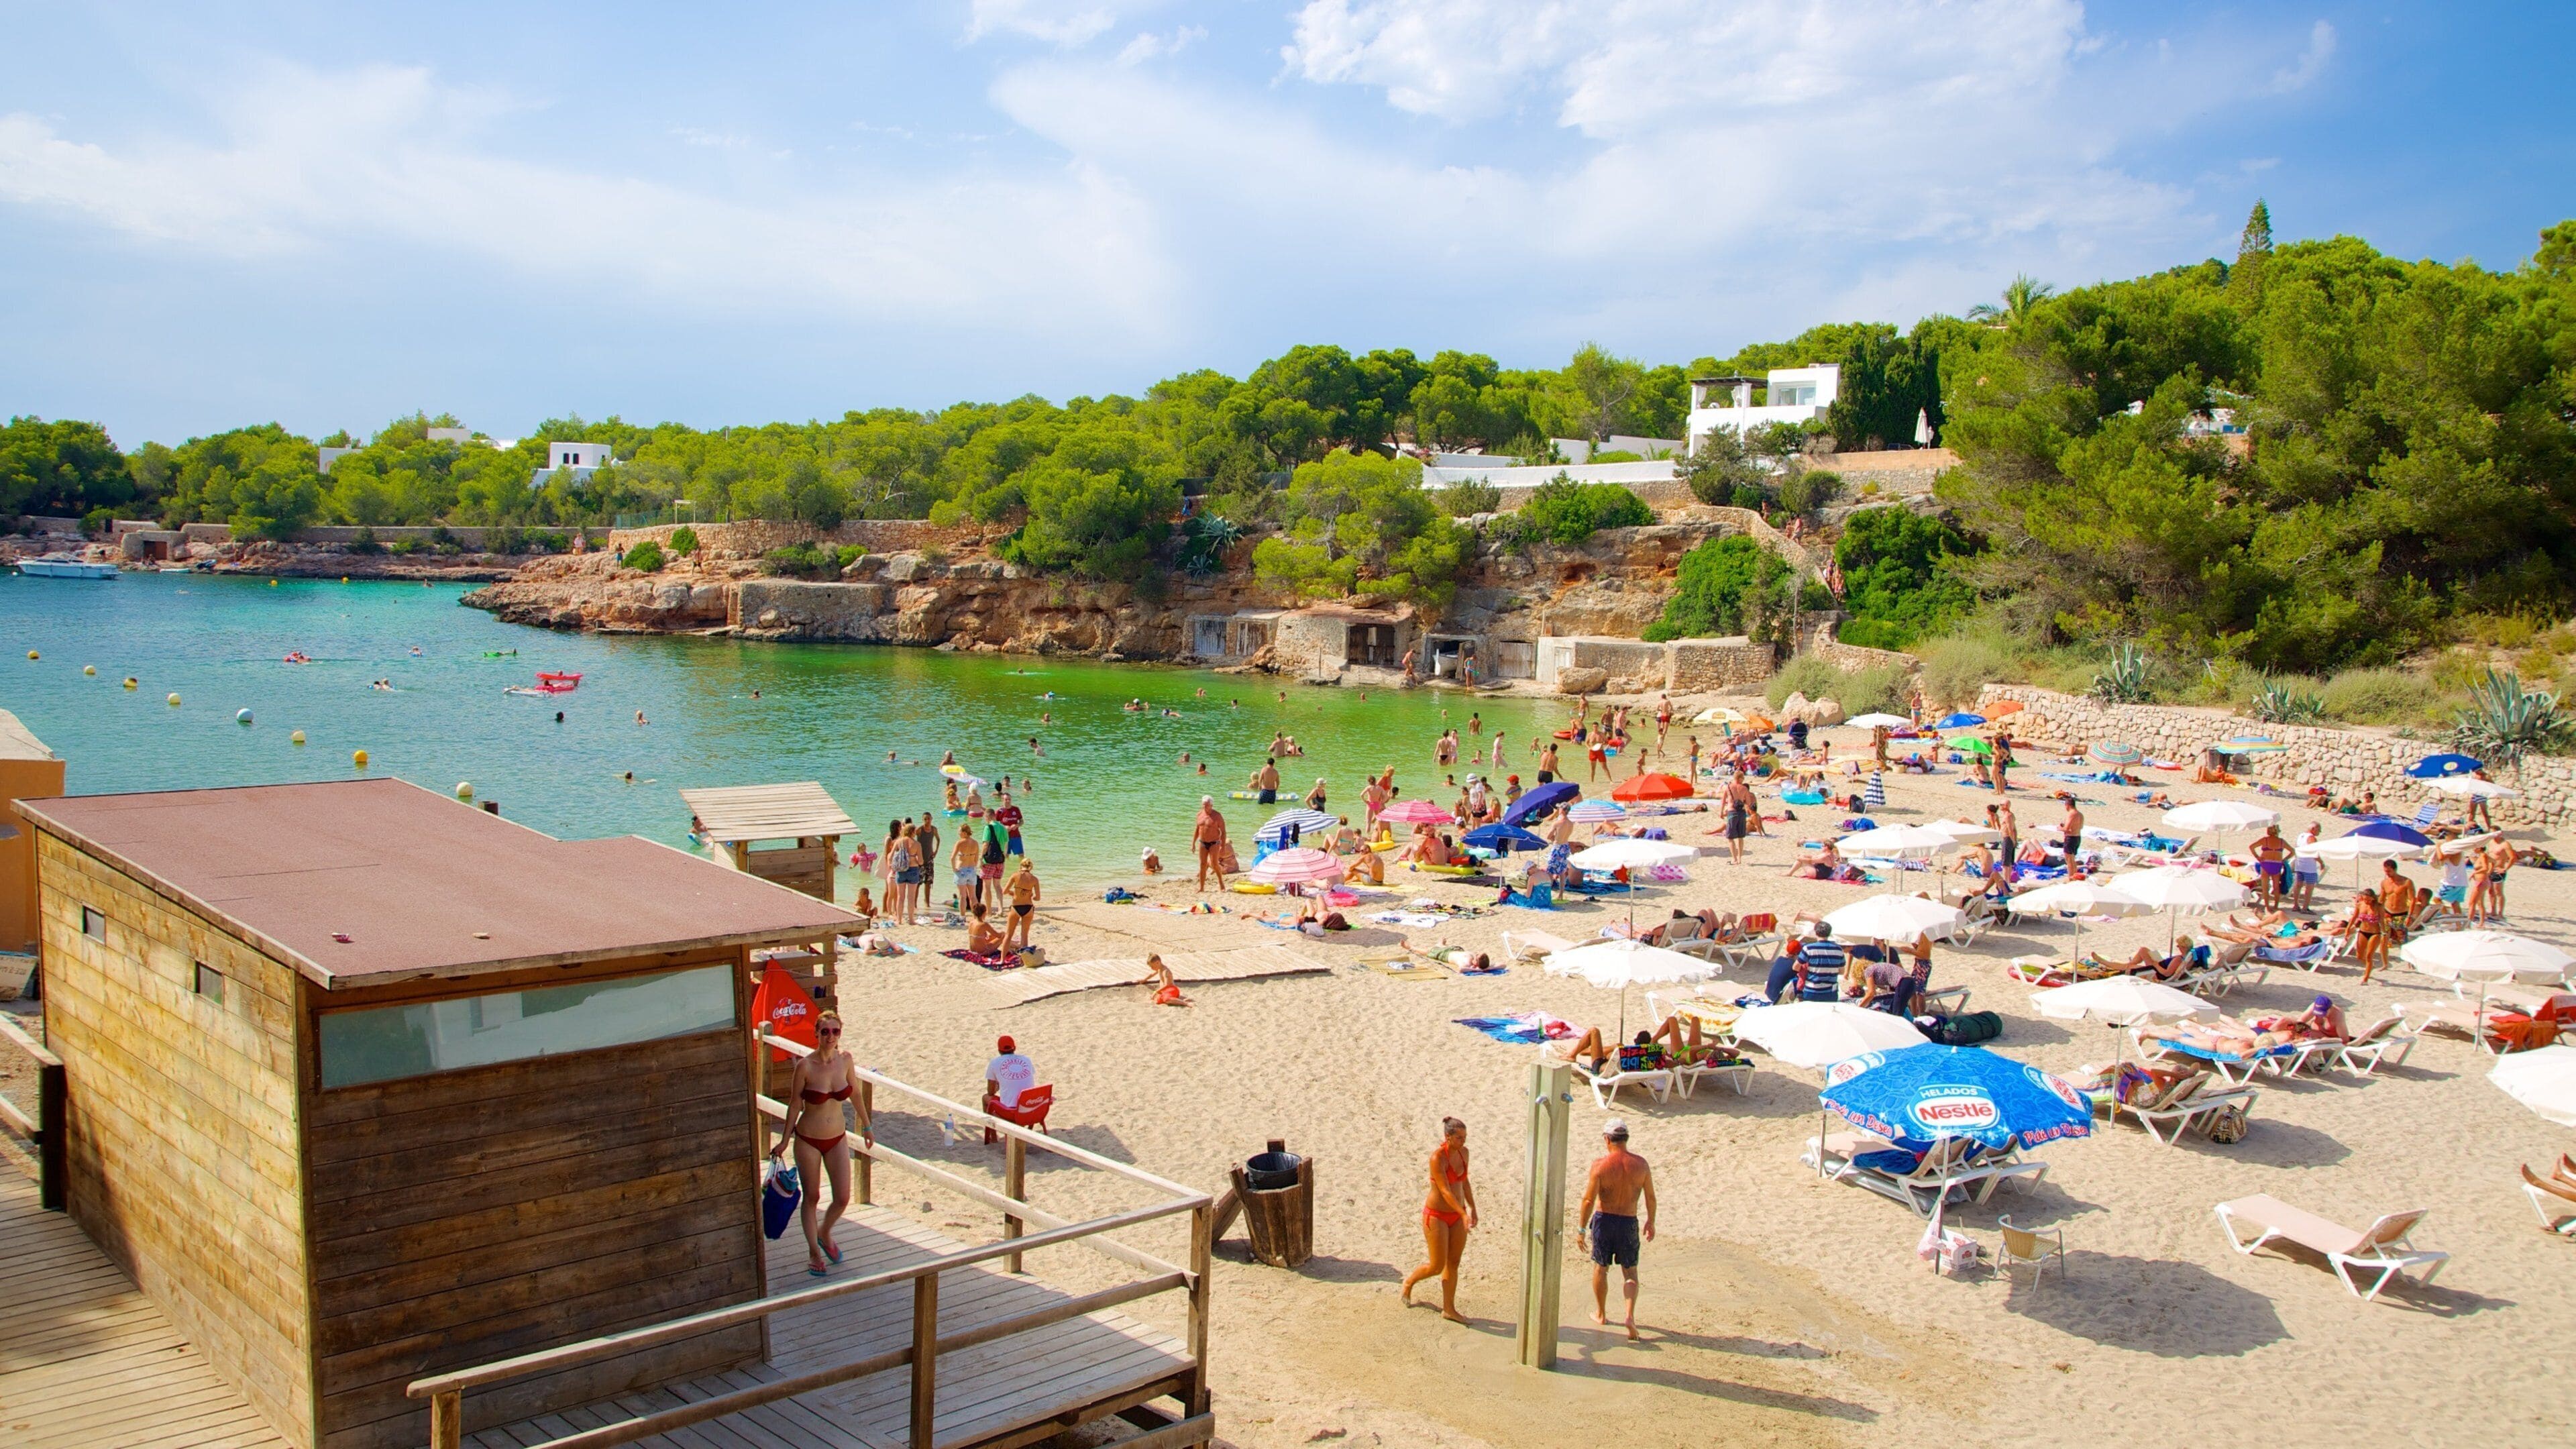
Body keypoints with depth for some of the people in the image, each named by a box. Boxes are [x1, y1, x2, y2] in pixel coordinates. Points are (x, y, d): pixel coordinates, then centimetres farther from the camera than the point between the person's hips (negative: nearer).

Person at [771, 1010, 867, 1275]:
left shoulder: (846, 1060, -7)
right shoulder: (806, 1066, -18)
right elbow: (795, 1105, -7)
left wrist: (866, 1125, 17)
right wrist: (784, 1141, 0)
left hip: (837, 1138, 3)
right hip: (808, 1140, -3)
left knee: (843, 1199, 3)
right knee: (811, 1197, 11)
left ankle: (824, 1234, 34)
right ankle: (814, 1251, 29)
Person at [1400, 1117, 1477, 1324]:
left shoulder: (1463, 1152, -1)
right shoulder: (1437, 1157, -23)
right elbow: (1445, 1191, -27)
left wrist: (1473, 1209, 18)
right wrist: (1464, 1215, -34)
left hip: (1457, 1215, 7)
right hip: (1437, 1216, -6)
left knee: (1453, 1263, 11)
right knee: (1437, 1266, 2)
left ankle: (1449, 1309, 23)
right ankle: (1409, 1281, 31)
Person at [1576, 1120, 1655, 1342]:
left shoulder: (1600, 1164, -15)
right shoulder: (1640, 1164, -7)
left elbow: (1588, 1200, -13)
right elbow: (1651, 1198, 1)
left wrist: (1581, 1229, -3)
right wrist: (1650, 1222, 17)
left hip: (1603, 1221, -1)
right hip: (1629, 1223, 1)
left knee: (1600, 1269, 17)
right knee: (1630, 1271, 15)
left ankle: (1601, 1314, 30)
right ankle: (1630, 1315, -3)